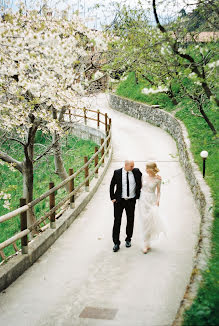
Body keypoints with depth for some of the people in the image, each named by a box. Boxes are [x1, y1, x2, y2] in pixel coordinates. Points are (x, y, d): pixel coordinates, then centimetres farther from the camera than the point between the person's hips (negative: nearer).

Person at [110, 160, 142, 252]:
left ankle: (128, 239, 30)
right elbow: (112, 185, 2)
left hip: (131, 201, 2)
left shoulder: (136, 172, -3)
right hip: (119, 201, -2)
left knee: (130, 220, 11)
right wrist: (112, 198, -2)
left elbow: (140, 183, 12)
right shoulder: (117, 172, -6)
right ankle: (116, 243, 7)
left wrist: (138, 195, 4)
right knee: (117, 221, -2)